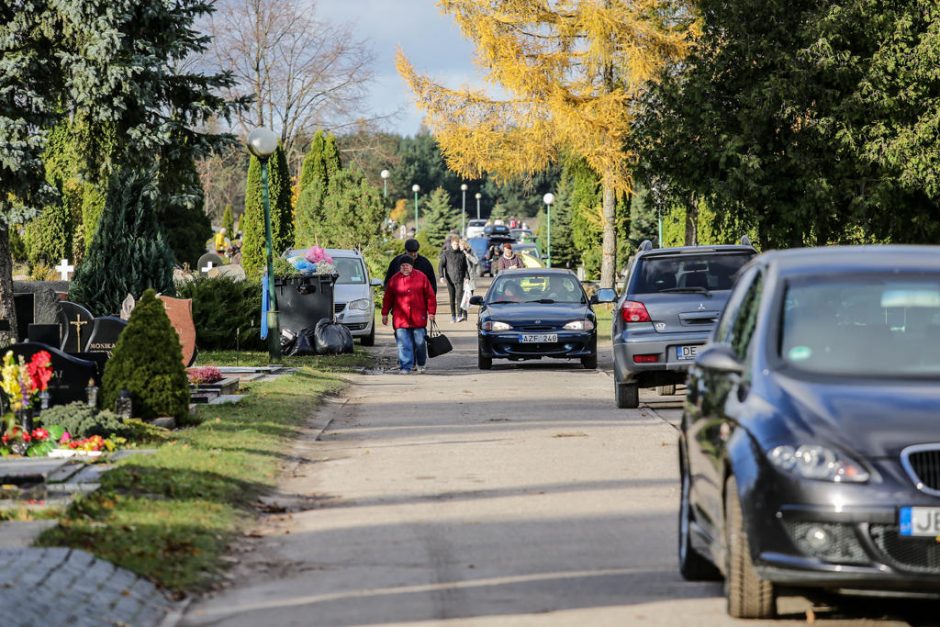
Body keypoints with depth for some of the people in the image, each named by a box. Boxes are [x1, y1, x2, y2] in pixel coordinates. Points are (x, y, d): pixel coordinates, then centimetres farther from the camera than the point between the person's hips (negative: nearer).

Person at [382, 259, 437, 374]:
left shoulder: (421, 277, 1)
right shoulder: (394, 280, 4)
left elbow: (430, 296, 3)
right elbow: (387, 298, 10)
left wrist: (431, 312, -1)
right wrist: (384, 314, 8)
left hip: (418, 318, 0)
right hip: (400, 319, 0)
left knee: (420, 342, 7)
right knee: (403, 345, -4)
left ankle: (421, 364, 27)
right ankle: (405, 367, -1)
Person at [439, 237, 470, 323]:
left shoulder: (462, 254, 7)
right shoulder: (446, 254, 3)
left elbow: (465, 267, 13)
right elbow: (441, 266, -1)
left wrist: (466, 276, 0)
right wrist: (442, 276, -14)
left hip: (459, 280, 0)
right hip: (450, 280, 0)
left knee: (459, 296, -14)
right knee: (452, 299, 5)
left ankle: (459, 315, -17)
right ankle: (453, 316, 13)